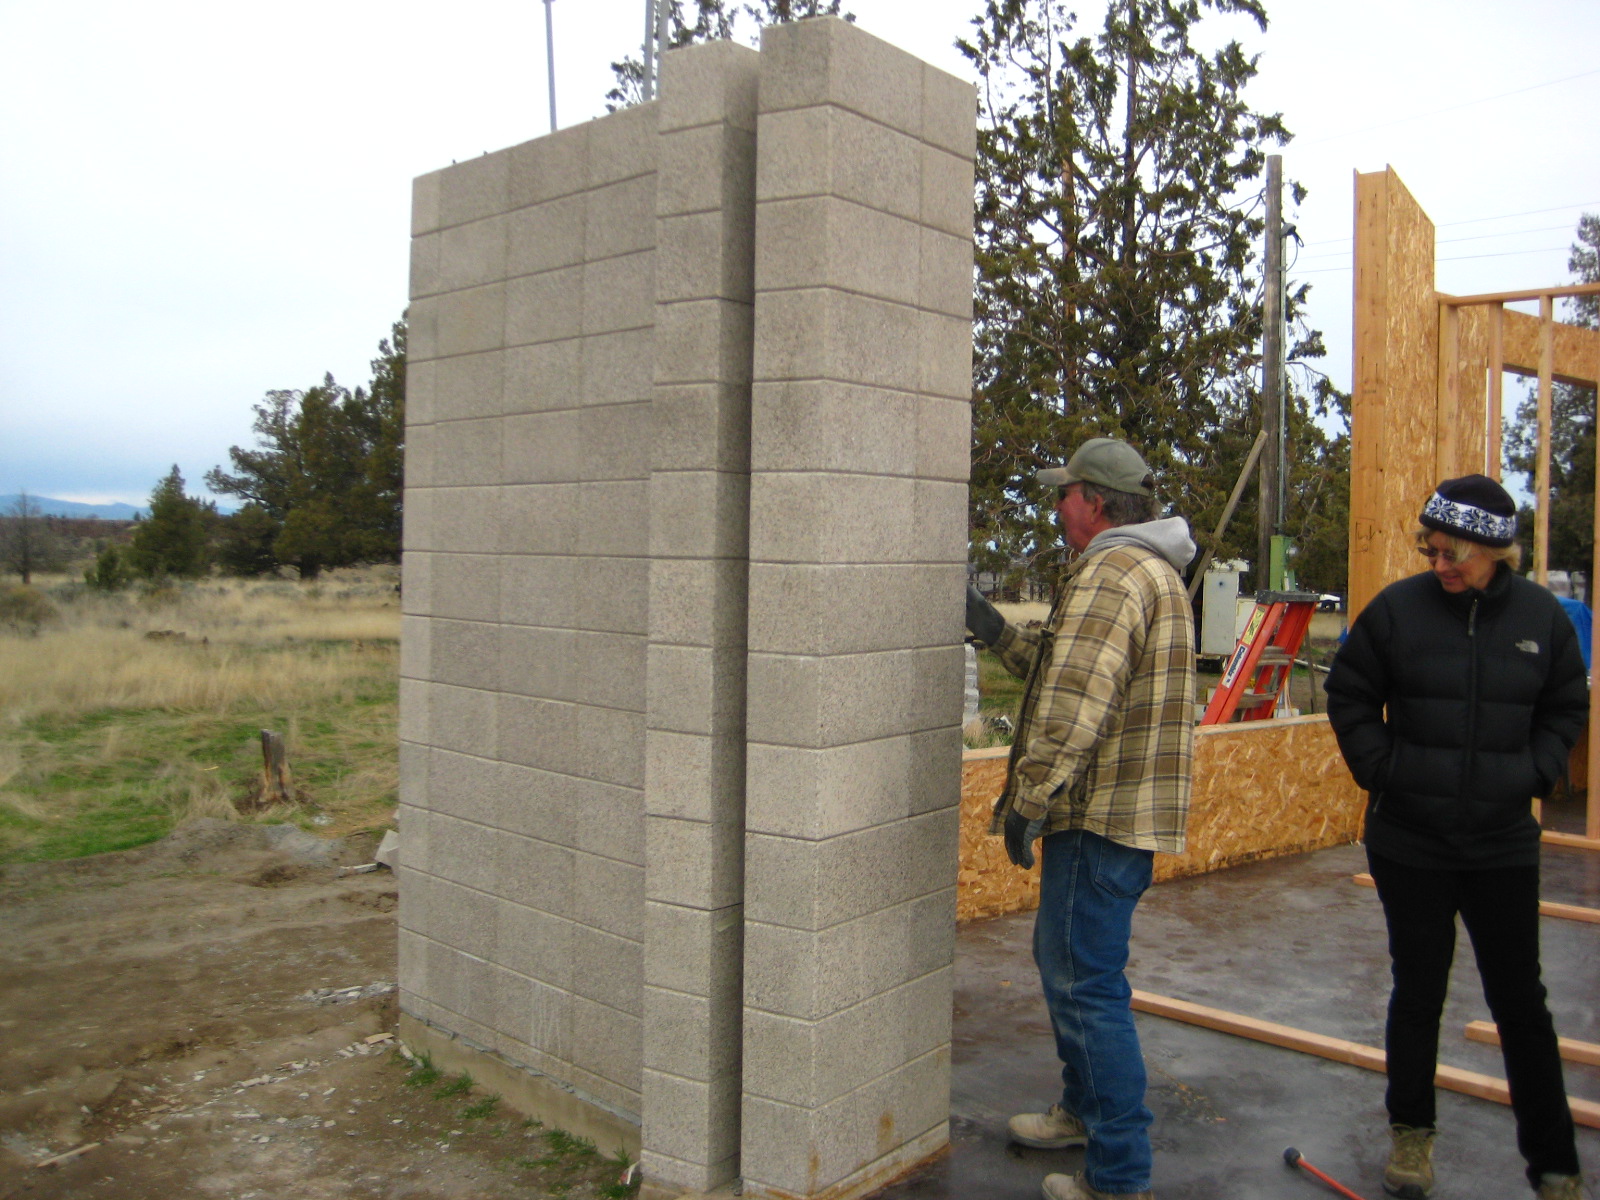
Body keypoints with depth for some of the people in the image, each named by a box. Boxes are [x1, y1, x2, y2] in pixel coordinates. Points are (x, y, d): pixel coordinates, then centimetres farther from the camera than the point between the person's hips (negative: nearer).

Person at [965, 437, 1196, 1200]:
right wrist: (996, 633, 16)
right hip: (1126, 811, 11)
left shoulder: (1109, 573, -18)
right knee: (1064, 961, 23)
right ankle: (1084, 1110, 38)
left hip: (1101, 818, -11)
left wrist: (1028, 801, -20)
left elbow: (1075, 706, -26)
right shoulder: (1154, 572, 18)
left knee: (1088, 984, -4)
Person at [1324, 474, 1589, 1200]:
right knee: (1418, 991, 12)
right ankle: (1411, 1132, 31)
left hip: (1504, 844, 1)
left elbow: (1567, 707, 11)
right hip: (1409, 841, -1)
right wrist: (1380, 768, -5)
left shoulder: (1540, 615, -3)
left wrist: (1534, 774, -1)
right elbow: (1349, 697, 2)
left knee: (1520, 1001, 7)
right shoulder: (1398, 608, -8)